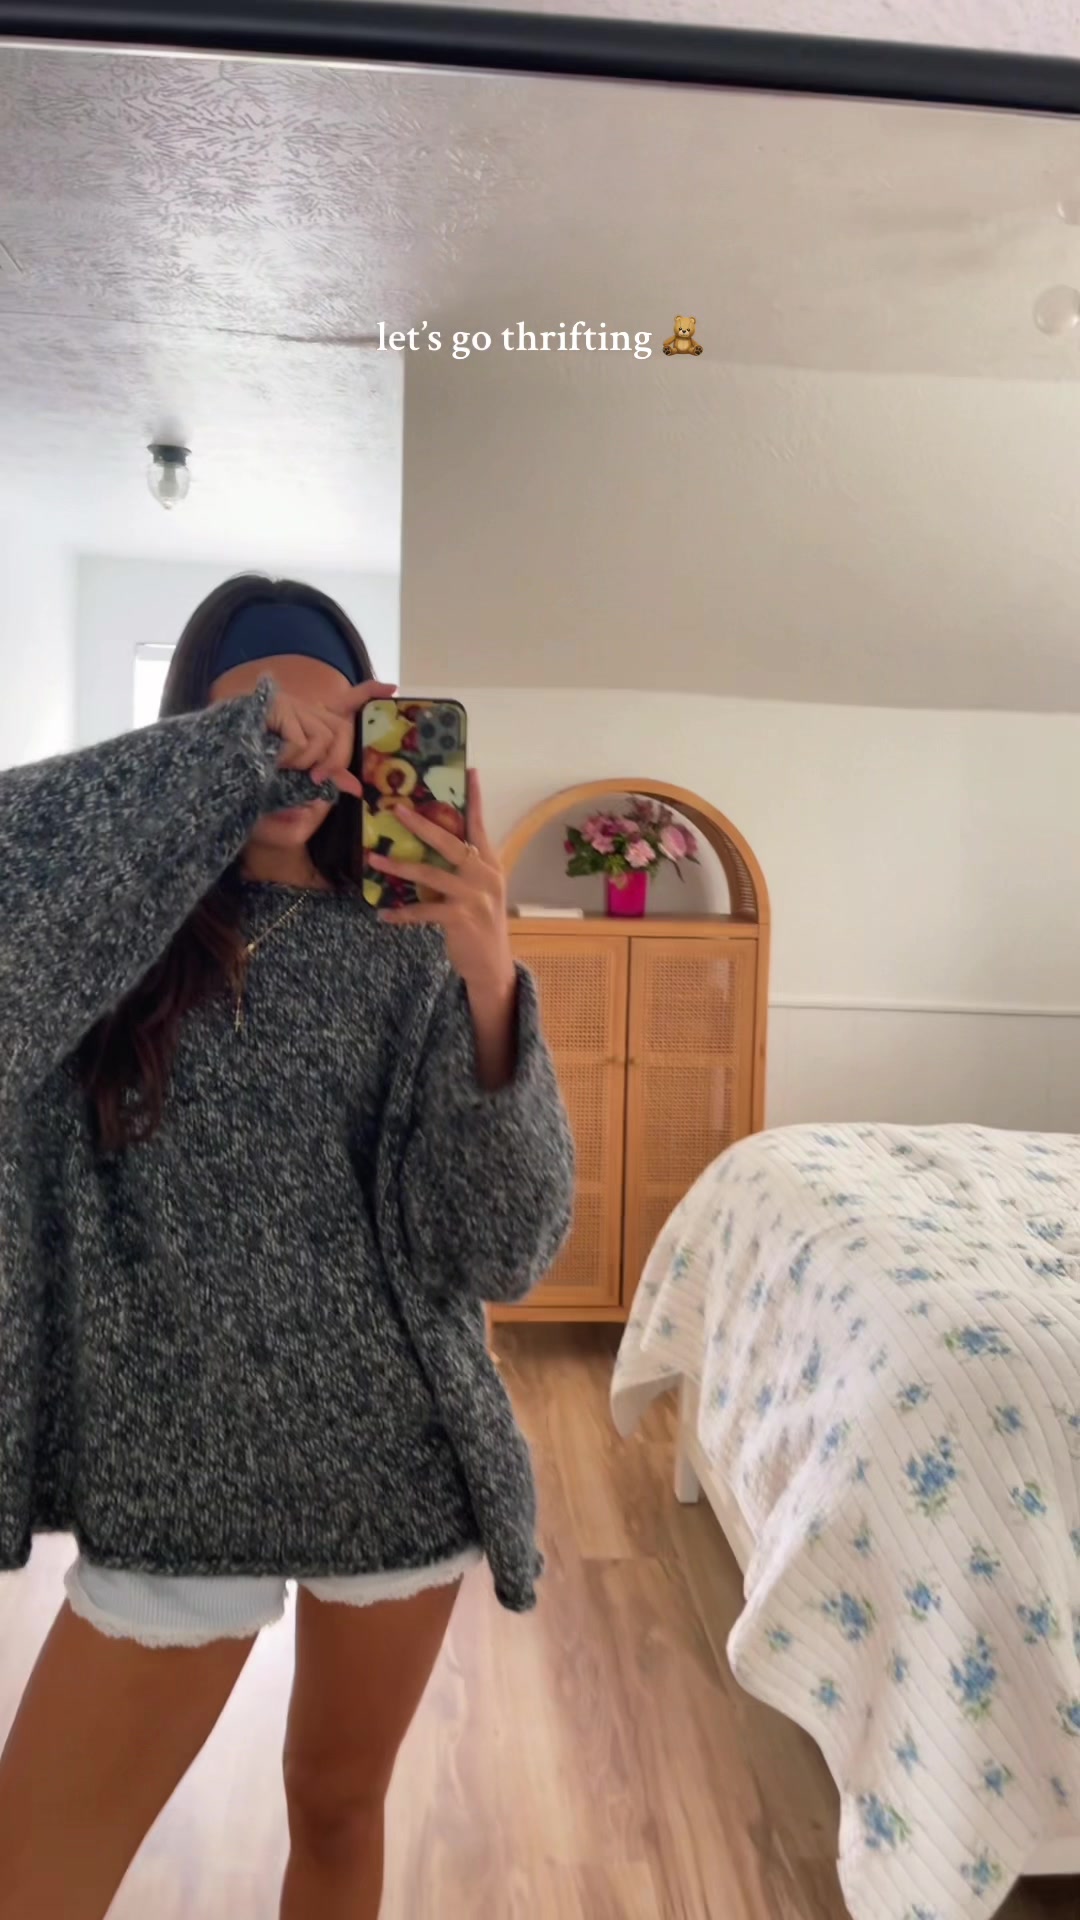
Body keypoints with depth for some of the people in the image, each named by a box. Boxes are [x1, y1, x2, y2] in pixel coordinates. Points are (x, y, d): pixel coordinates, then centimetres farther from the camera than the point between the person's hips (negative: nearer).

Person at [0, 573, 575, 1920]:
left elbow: (505, 1249, -12)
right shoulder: (109, 929, -4)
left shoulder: (410, 953, -5)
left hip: (396, 1458, 1)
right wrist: (235, 747, -26)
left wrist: (492, 989, -27)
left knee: (337, 1810, 22)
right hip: (174, 1474, -1)